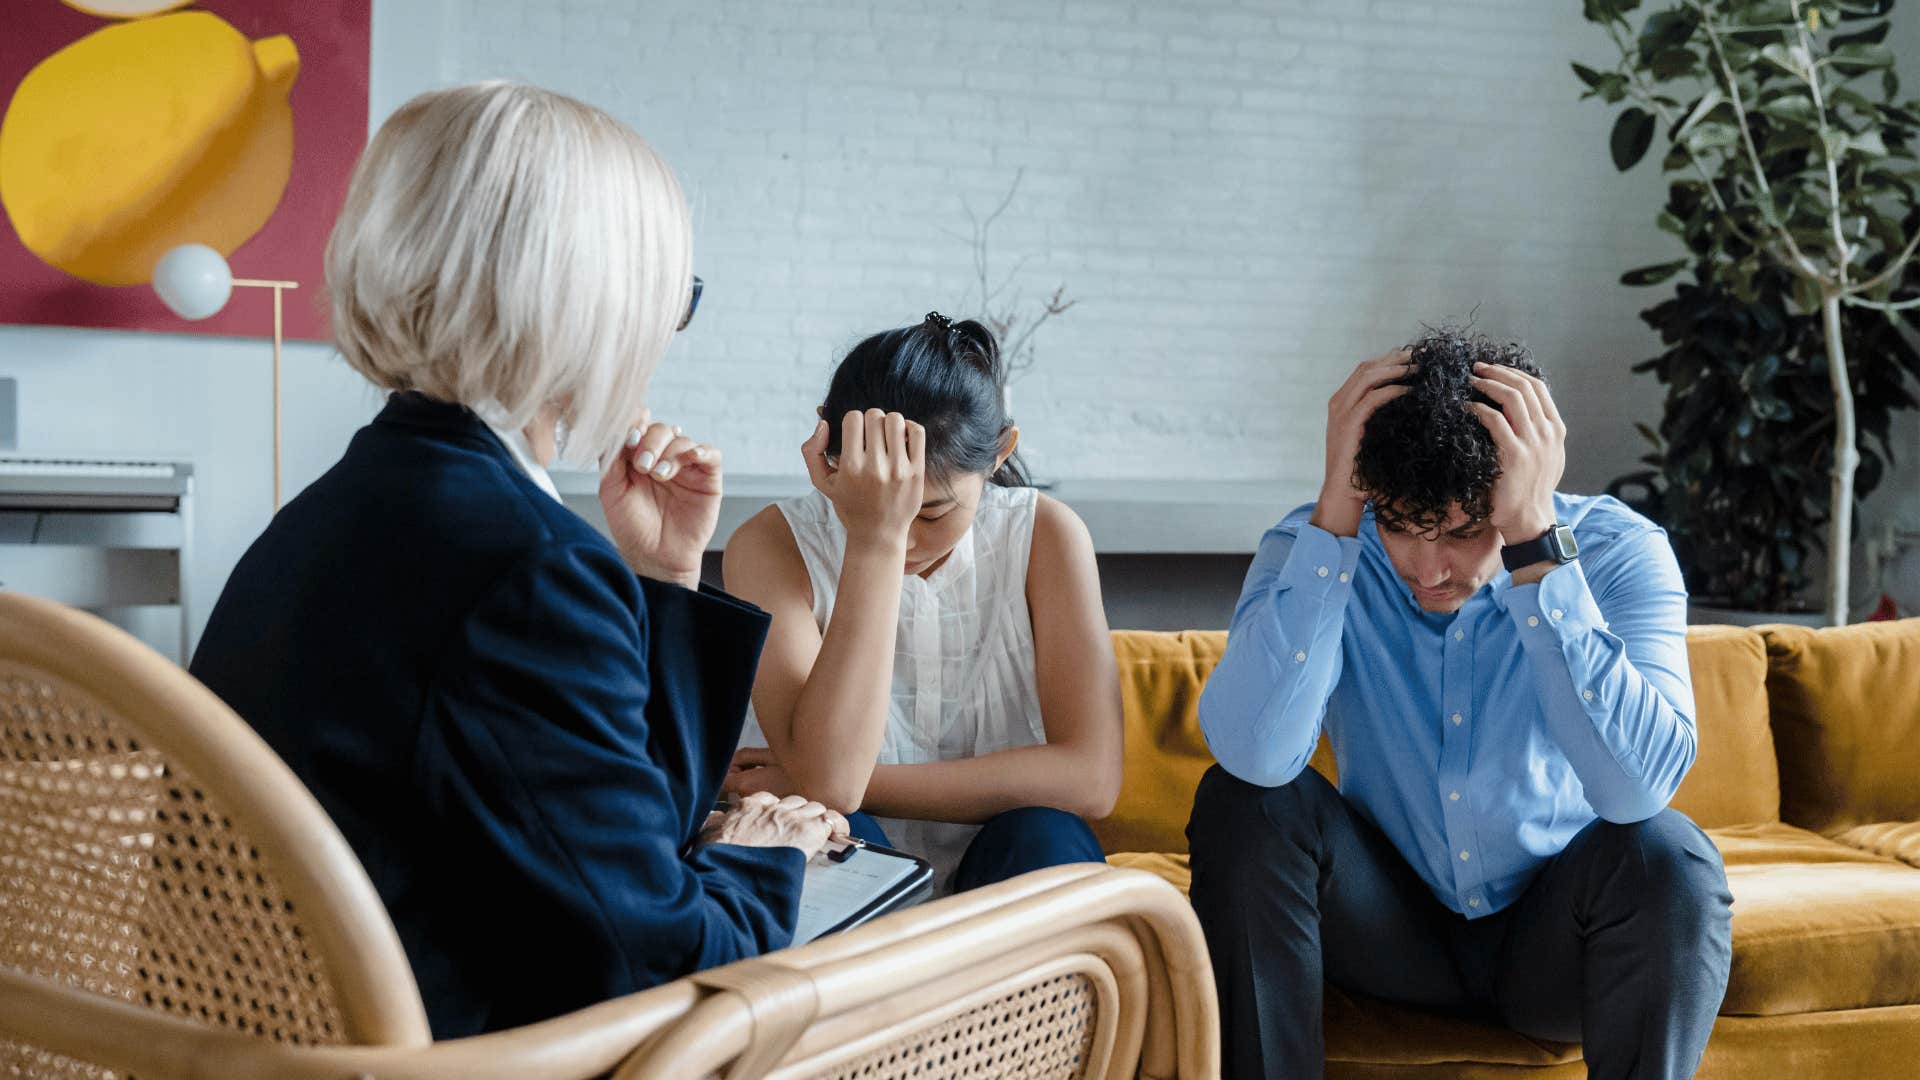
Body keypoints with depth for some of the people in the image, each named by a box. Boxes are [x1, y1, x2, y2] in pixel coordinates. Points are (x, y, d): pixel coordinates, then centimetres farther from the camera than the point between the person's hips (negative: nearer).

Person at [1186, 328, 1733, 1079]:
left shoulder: (1618, 553, -18)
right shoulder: (1314, 544, -15)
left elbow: (1640, 788, -36)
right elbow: (1255, 754, -35)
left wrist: (1535, 543, -37)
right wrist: (1337, 510, -35)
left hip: (1549, 936, -1)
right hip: (1390, 924, 1)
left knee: (1668, 857, -30)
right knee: (1241, 802, -24)